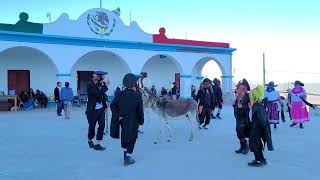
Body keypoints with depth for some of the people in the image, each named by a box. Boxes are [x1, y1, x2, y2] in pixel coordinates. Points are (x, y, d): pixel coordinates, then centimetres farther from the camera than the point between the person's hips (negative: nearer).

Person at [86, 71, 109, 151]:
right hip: (93, 110, -5)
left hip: (101, 108, 5)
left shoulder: (100, 84, 3)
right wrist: (105, 86, -20)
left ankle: (97, 144, 6)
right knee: (92, 126, 9)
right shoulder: (90, 85, -16)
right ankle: (90, 140, 35)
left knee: (102, 125, -1)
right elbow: (98, 94, -27)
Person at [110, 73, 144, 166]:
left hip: (123, 120, 4)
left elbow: (113, 105, -7)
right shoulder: (138, 95, -15)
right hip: (133, 121, -4)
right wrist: (141, 121, 0)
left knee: (124, 136, 23)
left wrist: (118, 115, -3)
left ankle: (125, 154, 38)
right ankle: (127, 158, 10)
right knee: (132, 138, 10)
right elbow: (140, 110, -12)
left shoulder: (121, 94, -4)